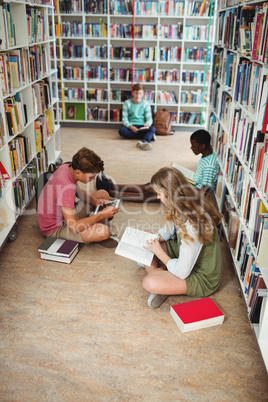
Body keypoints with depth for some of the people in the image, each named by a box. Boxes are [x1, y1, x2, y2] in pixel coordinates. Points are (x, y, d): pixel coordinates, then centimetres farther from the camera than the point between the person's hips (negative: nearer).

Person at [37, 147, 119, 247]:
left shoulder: (66, 167, -9)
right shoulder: (66, 188, -36)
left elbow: (78, 190, 13)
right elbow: (73, 227, -35)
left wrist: (95, 201, -5)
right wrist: (102, 215, -28)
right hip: (55, 228, -10)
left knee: (103, 194, 11)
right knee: (105, 232, -30)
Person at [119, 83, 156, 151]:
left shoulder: (145, 104, 6)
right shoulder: (127, 103, 4)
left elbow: (149, 118, 2)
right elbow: (124, 119, -1)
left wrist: (147, 124, -24)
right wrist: (131, 127, -21)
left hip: (142, 126, 1)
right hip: (130, 126, 0)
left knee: (153, 129, -31)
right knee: (121, 130, -34)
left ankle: (144, 142, -64)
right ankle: (148, 136, -32)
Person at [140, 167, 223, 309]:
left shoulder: (191, 225, -36)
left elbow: (182, 272, -28)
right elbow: (168, 229, 14)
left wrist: (160, 253, -15)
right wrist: (153, 239, -3)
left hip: (203, 278, -9)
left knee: (149, 283, -28)